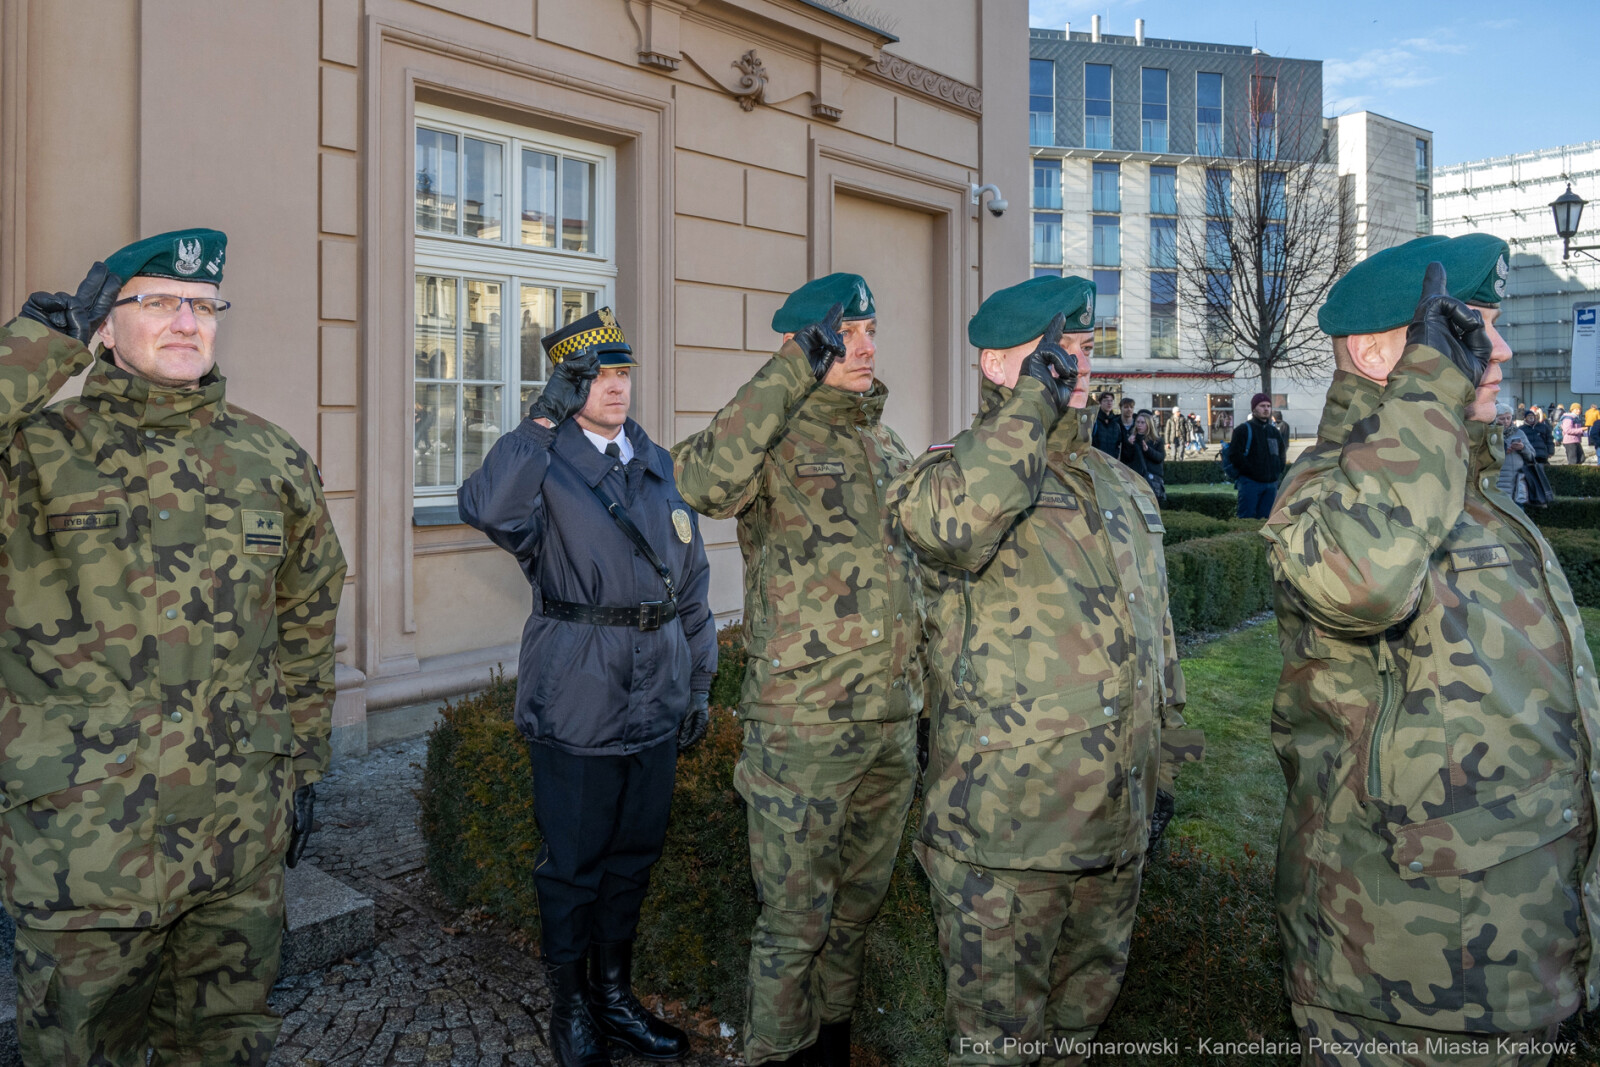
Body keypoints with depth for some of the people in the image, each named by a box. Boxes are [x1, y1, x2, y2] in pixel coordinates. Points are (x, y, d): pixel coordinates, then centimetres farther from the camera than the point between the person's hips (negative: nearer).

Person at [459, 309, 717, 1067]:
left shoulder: (657, 465, 11)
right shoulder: (543, 464, -6)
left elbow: (690, 579, 14)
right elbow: (484, 510, -30)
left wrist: (698, 680, 13)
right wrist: (542, 422, -27)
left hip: (656, 695, 5)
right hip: (577, 699, -5)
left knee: (634, 855, 17)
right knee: (573, 861, 9)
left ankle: (615, 996, 36)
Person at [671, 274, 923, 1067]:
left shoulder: (888, 446, 14)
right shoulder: (775, 441, -8)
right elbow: (704, 481, -32)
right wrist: (794, 372, -31)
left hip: (893, 719, 7)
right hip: (803, 724, -7)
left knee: (860, 899, 20)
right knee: (795, 913, 5)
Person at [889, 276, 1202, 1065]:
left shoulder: (1123, 486, 14)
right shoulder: (956, 467, -8)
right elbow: (949, 522, -36)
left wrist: (1166, 755, 21)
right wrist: (1032, 401, -26)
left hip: (1118, 819, 7)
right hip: (1004, 817, -6)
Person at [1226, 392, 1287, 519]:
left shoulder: (1274, 431, 18)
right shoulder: (1244, 430, -2)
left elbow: (1282, 453, 29)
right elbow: (1234, 455, -10)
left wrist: (1278, 472, 14)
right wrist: (1251, 470, -13)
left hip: (1271, 484, 6)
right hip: (1251, 483, -6)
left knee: (1264, 519, 7)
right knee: (1247, 518, -9)